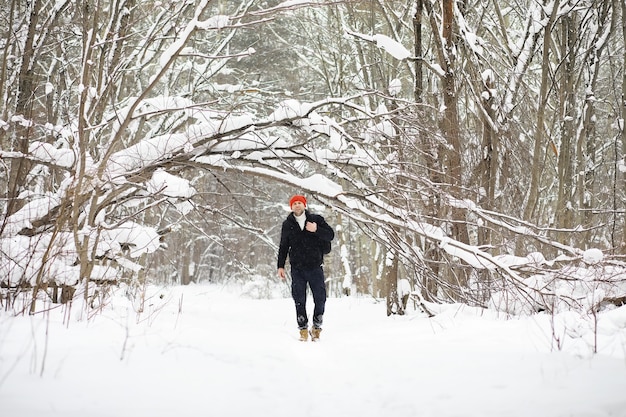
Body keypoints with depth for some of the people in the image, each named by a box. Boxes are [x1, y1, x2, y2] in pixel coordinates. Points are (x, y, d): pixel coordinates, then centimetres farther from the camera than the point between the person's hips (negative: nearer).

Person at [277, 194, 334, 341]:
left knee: (320, 298, 0)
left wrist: (316, 230, -18)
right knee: (299, 300, 0)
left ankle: (317, 326, 17)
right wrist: (281, 266, 8)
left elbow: (330, 235, -2)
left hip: (315, 267, -1)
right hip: (297, 268, 1)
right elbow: (283, 247, 14)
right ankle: (303, 329, 9)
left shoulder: (316, 219, 4)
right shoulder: (287, 225, 9)